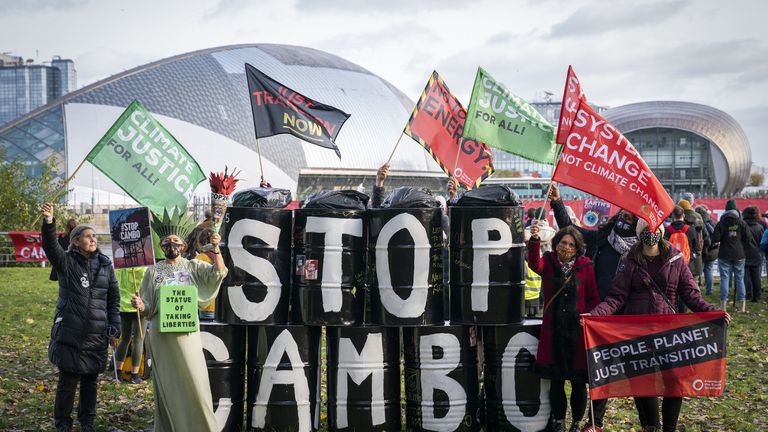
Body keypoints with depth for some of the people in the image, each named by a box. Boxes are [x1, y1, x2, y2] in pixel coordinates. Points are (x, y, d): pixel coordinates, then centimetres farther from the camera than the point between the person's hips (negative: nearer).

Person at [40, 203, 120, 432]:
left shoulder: (105, 265, 8)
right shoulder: (66, 262, 0)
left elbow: (114, 299, 10)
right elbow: (50, 246, -21)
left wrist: (114, 328, 5)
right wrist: (49, 222, -39)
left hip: (97, 335, 3)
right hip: (70, 333, -3)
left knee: (91, 380, 10)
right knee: (68, 380, 1)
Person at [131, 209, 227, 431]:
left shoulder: (194, 266, 6)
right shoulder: (153, 271, 9)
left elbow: (218, 273, -11)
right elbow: (148, 307, 9)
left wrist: (216, 249, -25)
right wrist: (140, 305, -13)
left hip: (187, 332, -1)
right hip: (162, 334, 1)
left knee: (193, 381, -4)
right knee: (167, 383, 4)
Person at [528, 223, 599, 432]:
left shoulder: (585, 266, 2)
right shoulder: (549, 262, 2)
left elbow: (592, 298, 6)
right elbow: (535, 264, -22)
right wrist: (535, 240, -38)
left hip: (578, 329, 0)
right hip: (553, 330, 0)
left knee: (579, 381, 5)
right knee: (556, 380, 7)